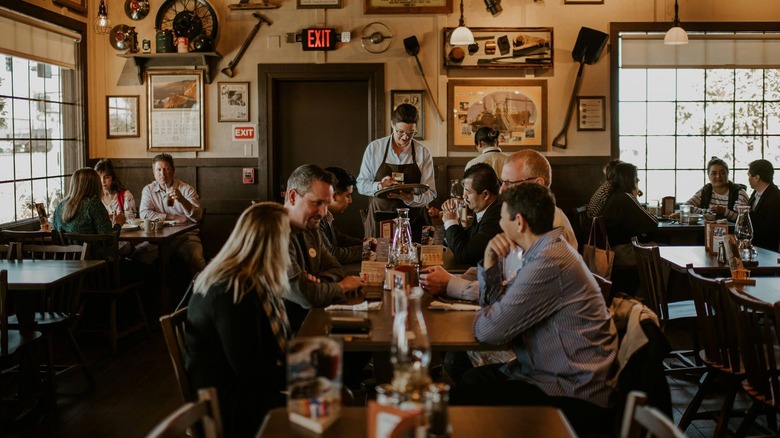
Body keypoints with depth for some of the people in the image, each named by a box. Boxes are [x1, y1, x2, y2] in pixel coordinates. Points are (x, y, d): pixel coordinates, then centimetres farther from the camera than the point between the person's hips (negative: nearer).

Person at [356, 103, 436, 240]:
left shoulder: (423, 153, 2)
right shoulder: (374, 148, 1)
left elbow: (430, 193, -2)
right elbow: (361, 184, 3)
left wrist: (411, 198, -22)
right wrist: (379, 186, -17)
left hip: (413, 219, 1)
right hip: (379, 218, 0)